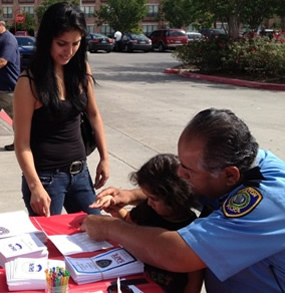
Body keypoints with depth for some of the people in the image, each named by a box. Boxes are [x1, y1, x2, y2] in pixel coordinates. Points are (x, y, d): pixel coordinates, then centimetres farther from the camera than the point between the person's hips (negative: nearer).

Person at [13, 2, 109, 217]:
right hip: (46, 176, -5)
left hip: (80, 171, 5)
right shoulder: (29, 82, -15)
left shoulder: (82, 69, 0)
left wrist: (104, 157, 9)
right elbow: (22, 142, -15)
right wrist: (35, 186, -23)